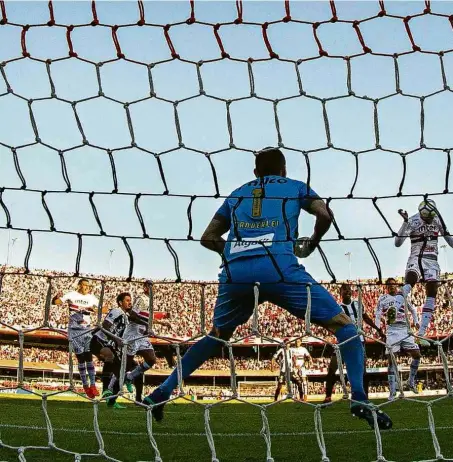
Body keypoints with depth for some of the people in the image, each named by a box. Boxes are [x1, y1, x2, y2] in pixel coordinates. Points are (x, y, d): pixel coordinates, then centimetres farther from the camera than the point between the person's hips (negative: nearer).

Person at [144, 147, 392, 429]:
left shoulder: (236, 194, 30)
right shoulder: (295, 187, 23)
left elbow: (208, 238, 27)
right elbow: (325, 215, 7)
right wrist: (311, 245, 23)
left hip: (235, 273, 4)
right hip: (278, 269, -4)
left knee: (217, 336, 28)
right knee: (343, 325, 9)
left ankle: (162, 393, 28)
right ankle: (359, 400, -5)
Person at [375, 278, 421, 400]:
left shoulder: (403, 296, 13)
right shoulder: (382, 299, 5)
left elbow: (412, 309, 23)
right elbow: (378, 315, 2)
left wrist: (416, 322, 9)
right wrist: (378, 329, -11)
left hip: (405, 329, 3)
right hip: (392, 330, -3)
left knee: (417, 354, -4)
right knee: (391, 359, -7)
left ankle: (411, 381, 18)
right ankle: (392, 391, -3)